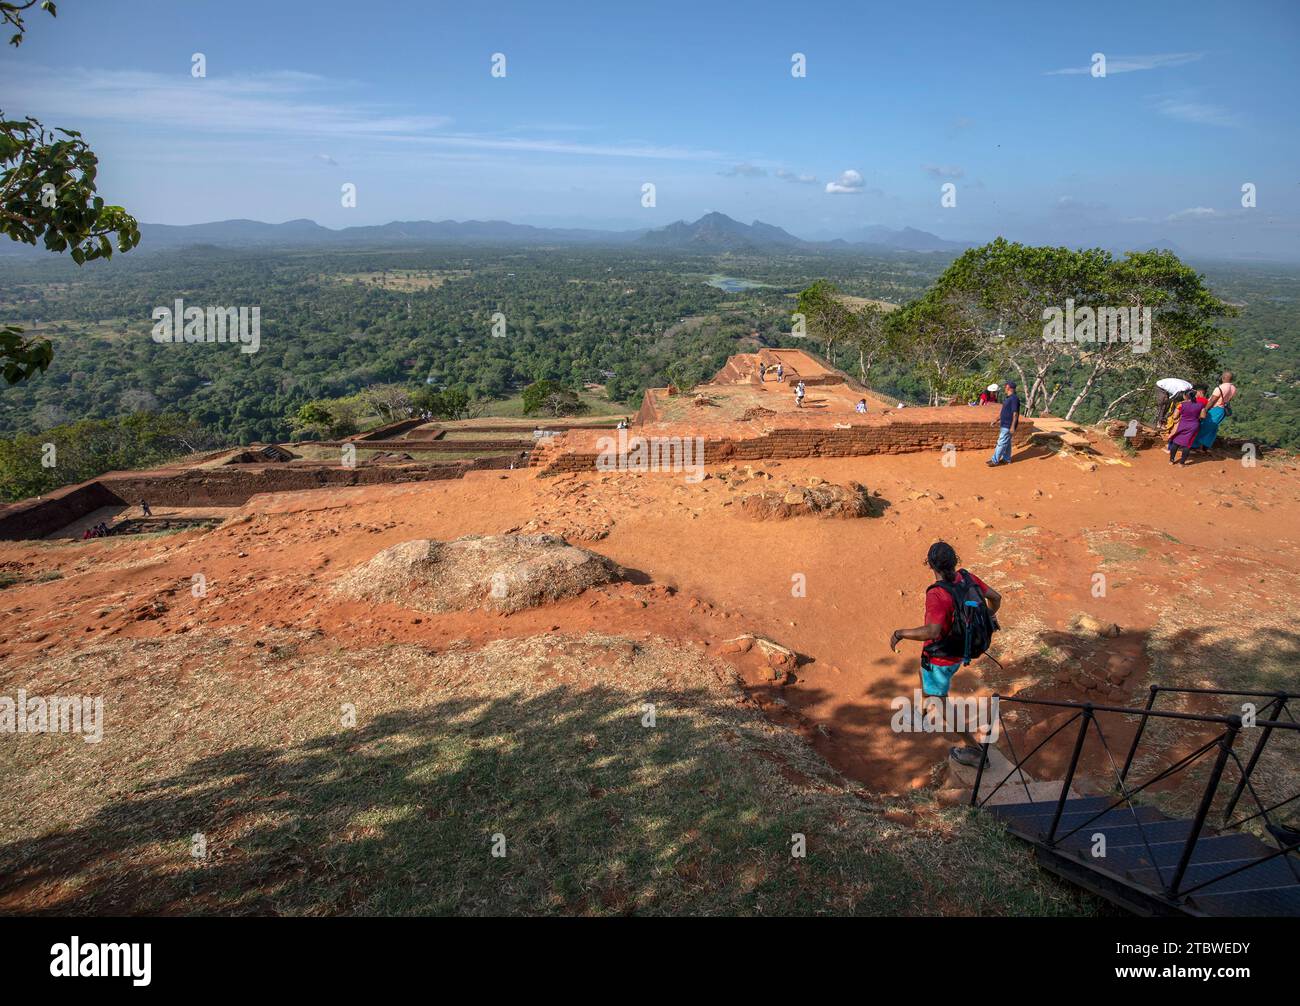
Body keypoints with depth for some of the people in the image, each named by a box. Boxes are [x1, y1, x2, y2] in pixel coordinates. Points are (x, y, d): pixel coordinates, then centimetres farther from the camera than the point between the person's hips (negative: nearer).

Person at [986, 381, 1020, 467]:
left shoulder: (1014, 398, -21)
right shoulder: (1008, 397, 11)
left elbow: (1015, 413, -24)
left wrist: (1013, 426, -26)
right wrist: (1000, 418, 28)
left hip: (1008, 426, -10)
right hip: (1004, 424, 10)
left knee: (1001, 443, -6)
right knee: (1006, 442, 16)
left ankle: (995, 460, -2)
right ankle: (1006, 459, 25)